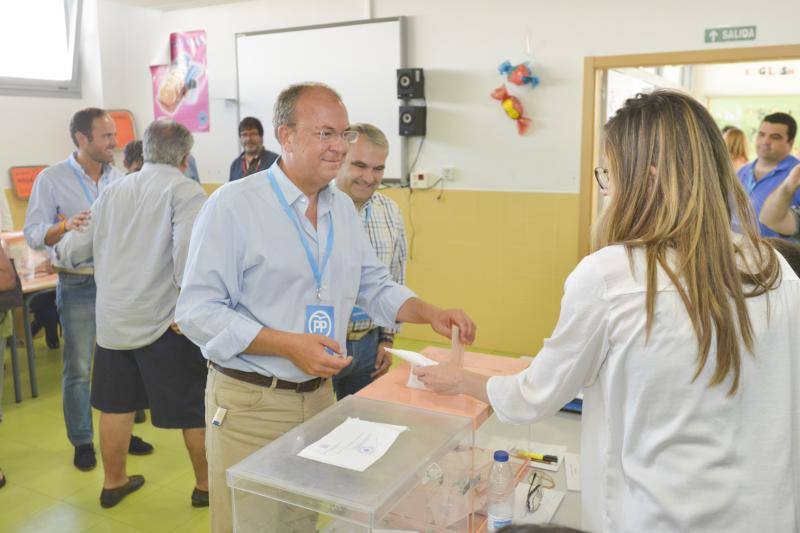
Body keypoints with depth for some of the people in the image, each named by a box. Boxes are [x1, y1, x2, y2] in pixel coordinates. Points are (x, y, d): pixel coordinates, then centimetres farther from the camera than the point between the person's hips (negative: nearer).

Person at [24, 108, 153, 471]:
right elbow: (32, 234, -9)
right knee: (78, 367, 5)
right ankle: (82, 442, 21)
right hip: (78, 286, -4)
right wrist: (64, 226, -26)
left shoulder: (118, 177, 6)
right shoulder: (51, 179, -6)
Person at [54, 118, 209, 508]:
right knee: (195, 408, 9)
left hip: (112, 319, 6)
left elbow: (75, 249, 13)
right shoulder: (185, 191, -10)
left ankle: (113, 482, 34)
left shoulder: (113, 191, 9)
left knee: (116, 404, 19)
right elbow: (188, 253, -25)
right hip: (163, 322, -6)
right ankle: (207, 486, 22)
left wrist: (57, 253, 35)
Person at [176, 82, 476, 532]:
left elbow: (375, 286, 14)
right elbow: (198, 311, -18)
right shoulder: (234, 205, -14)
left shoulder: (343, 209, 7)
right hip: (250, 403, -6)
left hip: (320, 394, 6)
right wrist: (289, 345, -26)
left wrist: (430, 313, -3)